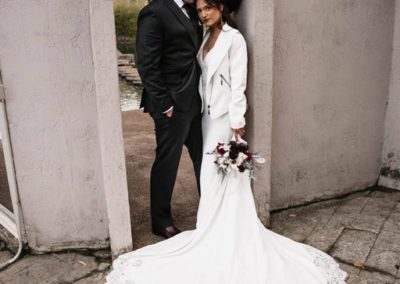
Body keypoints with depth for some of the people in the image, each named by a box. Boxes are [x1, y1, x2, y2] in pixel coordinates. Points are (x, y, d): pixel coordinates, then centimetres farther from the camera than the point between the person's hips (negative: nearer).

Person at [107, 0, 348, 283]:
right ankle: (215, 227, 25)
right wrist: (203, 109, 9)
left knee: (220, 173, -2)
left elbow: (238, 82, -14)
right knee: (211, 172, 12)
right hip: (208, 112, 7)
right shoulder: (208, 37, 12)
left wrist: (237, 121, -17)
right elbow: (205, 77, 12)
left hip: (224, 115, -7)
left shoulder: (234, 39, -11)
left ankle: (221, 231, 13)